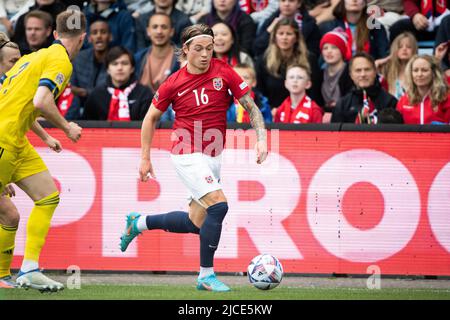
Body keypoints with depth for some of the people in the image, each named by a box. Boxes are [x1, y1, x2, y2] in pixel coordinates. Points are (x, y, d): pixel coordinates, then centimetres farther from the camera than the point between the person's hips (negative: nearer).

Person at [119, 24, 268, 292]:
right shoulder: (174, 83, -7)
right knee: (218, 205, -23)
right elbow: (151, 117, 7)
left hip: (213, 157, 5)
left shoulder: (223, 72, -3)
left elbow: (251, 107, 2)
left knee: (196, 224, 13)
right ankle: (206, 275, -13)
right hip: (189, 156, -5)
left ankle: (139, 223, 37)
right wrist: (145, 159, 5)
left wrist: (262, 138, -13)